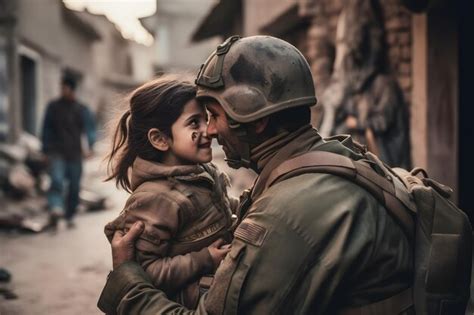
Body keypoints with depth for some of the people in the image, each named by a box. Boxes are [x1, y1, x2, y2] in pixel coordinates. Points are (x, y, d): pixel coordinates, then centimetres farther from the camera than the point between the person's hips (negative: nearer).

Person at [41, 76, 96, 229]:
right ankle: (55, 210, -38)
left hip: (75, 153, 1)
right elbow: (46, 129, 11)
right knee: (57, 180, -23)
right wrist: (46, 151, 8)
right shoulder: (53, 107, 6)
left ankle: (69, 216, 18)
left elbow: (90, 127, 2)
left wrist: (90, 147, -14)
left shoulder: (82, 110, 6)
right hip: (57, 152, -1)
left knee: (74, 187, 5)